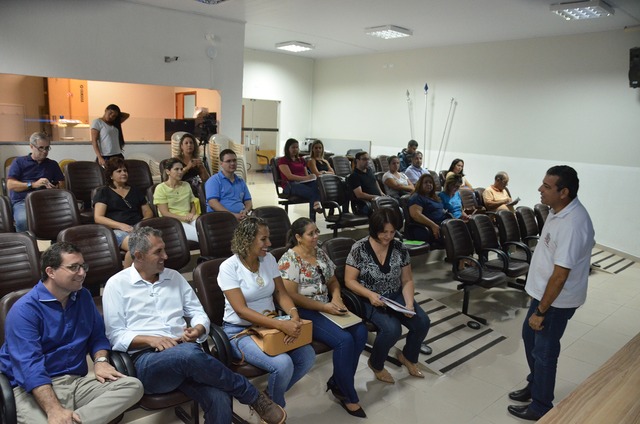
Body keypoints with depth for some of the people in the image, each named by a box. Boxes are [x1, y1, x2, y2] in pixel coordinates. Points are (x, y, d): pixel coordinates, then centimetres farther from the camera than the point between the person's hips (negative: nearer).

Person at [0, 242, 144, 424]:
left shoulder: (83, 297, 11)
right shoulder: (25, 310, -11)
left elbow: (97, 335, 21)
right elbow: (29, 366, -21)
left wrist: (100, 361, -2)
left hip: (78, 382, 7)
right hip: (34, 388, -7)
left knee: (133, 386, -22)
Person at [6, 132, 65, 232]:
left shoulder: (52, 164, 27)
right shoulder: (19, 162, 18)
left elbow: (62, 184, 19)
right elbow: (10, 185, 6)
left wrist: (54, 188, -4)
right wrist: (33, 184, -6)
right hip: (22, 201, -1)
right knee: (23, 220, -38)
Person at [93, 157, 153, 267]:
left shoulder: (135, 191, 29)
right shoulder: (103, 192, 16)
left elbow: (148, 212, 26)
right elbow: (98, 218, 3)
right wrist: (122, 225, -12)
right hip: (117, 230, -3)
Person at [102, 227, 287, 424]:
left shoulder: (174, 276, 18)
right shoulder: (117, 284, 6)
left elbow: (198, 313, 17)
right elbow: (115, 335, 0)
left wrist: (198, 330, -6)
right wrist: (150, 339, -16)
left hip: (186, 352, 4)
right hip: (145, 359, -3)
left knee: (219, 399, -29)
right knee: (190, 353, -39)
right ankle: (253, 396, -20)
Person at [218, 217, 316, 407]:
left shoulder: (269, 259, 2)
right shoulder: (229, 267, -15)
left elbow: (281, 293, 1)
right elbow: (241, 310, -22)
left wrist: (294, 315, -21)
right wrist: (281, 324, -32)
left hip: (271, 326, 6)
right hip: (240, 331, -6)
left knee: (307, 356, -14)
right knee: (282, 364, -27)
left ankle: (269, 397, 9)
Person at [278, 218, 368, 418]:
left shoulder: (320, 253, 10)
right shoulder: (289, 260, -13)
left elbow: (333, 281, 18)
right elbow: (291, 296, -18)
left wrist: (336, 297, -4)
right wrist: (324, 307, -20)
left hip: (326, 307, 8)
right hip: (303, 311, -7)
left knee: (360, 332, -14)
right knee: (344, 339, -25)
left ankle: (337, 383, 3)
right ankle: (348, 395, -4)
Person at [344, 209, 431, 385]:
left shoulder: (399, 248, -4)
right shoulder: (359, 249, -15)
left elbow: (407, 280, 1)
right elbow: (349, 281, -11)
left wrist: (409, 303, -16)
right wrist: (370, 294, -26)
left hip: (396, 296, 5)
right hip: (370, 300, -4)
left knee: (422, 322, -15)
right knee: (392, 329, -28)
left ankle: (408, 356, 17)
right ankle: (375, 364, 4)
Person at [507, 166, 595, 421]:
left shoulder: (572, 224, -31)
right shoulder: (560, 210, 0)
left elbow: (560, 276, -28)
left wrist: (541, 311, -20)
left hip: (557, 300, -9)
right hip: (543, 291, 9)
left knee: (543, 350, 6)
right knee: (530, 336, 23)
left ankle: (541, 407, 26)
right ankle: (535, 385, 44)